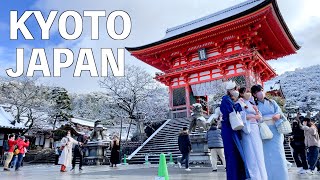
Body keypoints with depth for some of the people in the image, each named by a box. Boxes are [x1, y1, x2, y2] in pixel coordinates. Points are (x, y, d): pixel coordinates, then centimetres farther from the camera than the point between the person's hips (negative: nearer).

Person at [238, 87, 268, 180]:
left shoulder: (251, 103, 22)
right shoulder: (240, 102, 1)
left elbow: (259, 117, 18)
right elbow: (243, 116, -12)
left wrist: (257, 111, -1)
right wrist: (254, 116, -3)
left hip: (256, 130, 7)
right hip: (248, 130, -7)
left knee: (259, 154, 5)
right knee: (251, 154, -8)